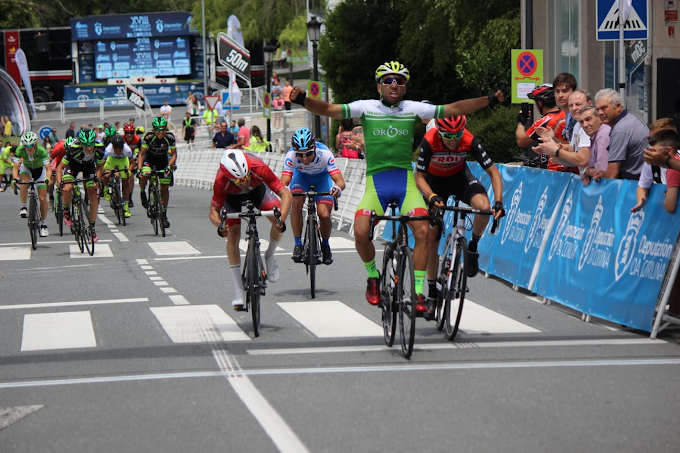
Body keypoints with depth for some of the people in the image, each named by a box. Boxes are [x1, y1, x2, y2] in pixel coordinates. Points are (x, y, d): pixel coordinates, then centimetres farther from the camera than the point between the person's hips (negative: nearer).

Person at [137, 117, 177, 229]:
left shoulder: (170, 137, -25)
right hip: (149, 159, -2)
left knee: (165, 187, -3)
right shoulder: (149, 137, -29)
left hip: (163, 160, 2)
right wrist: (139, 169, -34)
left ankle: (164, 213, 11)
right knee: (145, 174, -34)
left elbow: (174, 154, -16)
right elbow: (142, 154, -23)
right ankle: (142, 192, -3)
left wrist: (169, 166, -32)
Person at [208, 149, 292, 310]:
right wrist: (220, 225, -52)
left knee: (278, 222, -24)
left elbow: (286, 194, -37)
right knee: (232, 235, -17)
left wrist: (281, 219, -52)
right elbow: (213, 211, -30)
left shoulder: (259, 169, -41)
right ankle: (239, 291, -7)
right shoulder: (221, 181, -40)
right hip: (232, 196, 0)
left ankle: (269, 256, 7)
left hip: (257, 189, 1)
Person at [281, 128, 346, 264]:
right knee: (296, 203, -28)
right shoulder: (291, 156, -36)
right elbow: (283, 182, -40)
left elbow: (340, 181, -42)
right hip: (301, 176, 1)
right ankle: (298, 245, -13)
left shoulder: (324, 153, -38)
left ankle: (325, 245, 11)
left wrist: (338, 188, -65)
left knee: (324, 214, -18)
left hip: (322, 178, -1)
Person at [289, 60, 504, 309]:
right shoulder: (366, 108, 1)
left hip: (405, 181, 1)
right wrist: (303, 100, -25)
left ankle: (418, 293, -9)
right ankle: (373, 277, 8)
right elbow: (329, 109, -8)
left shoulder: (414, 109, 4)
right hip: (376, 181, -1)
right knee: (360, 233, -21)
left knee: (423, 231, -20)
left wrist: (489, 100, -5)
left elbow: (454, 108, 3)